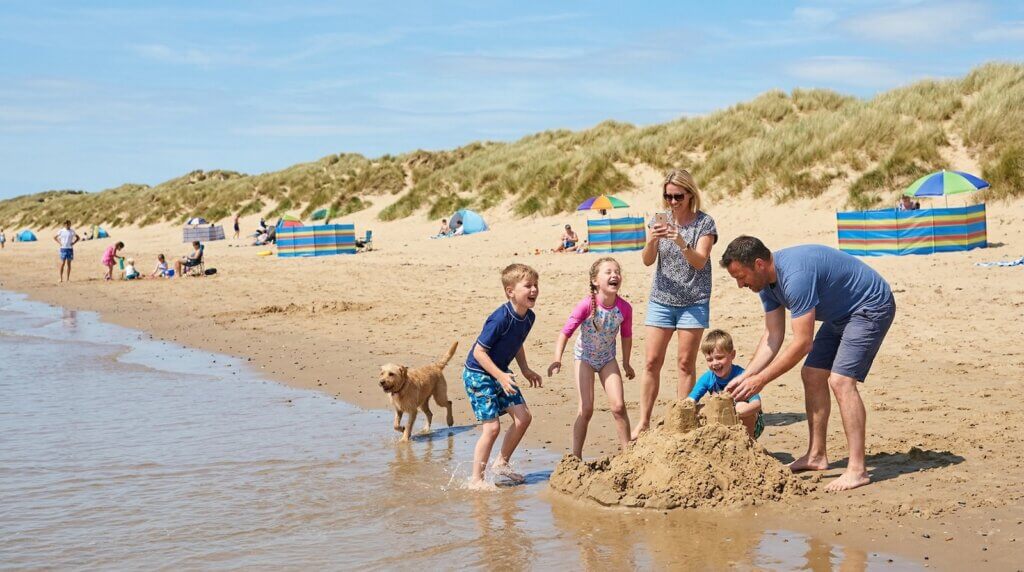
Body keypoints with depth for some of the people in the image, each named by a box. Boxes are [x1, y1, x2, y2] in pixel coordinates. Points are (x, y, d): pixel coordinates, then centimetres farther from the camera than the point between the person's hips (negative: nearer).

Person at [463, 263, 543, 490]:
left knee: (523, 417, 3)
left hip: (500, 372, 8)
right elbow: (479, 351, -25)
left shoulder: (529, 316, -3)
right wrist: (500, 376, -29)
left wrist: (525, 370, 9)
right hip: (478, 374, -8)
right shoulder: (500, 318, -28)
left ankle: (501, 463, 21)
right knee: (492, 426, -11)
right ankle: (476, 479, 3)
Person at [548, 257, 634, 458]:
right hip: (585, 356, -3)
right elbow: (566, 332, -28)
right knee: (586, 409, -7)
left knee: (618, 406, -6)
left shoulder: (624, 308, -17)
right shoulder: (587, 305, -27)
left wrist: (626, 363, 11)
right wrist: (557, 359, -40)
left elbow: (626, 336, 1)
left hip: (607, 358, 3)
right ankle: (576, 457, 6)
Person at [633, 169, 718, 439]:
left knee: (686, 363, 0)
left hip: (693, 302, -3)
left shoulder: (705, 223, -5)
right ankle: (643, 421, 5)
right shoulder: (660, 220, 5)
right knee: (652, 361, 0)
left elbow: (700, 262, -15)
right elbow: (647, 260, -2)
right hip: (661, 299, 3)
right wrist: (652, 240, -22)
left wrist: (681, 243, -32)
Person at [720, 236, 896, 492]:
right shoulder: (768, 282, -2)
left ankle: (857, 470, -20)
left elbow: (802, 343, -31)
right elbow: (772, 337, 3)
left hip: (871, 307, -10)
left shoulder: (795, 276, -33)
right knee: (812, 375, 9)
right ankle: (816, 456, 20)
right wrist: (745, 376, -7)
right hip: (841, 314, 10)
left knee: (840, 380, -21)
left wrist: (760, 380, -25)